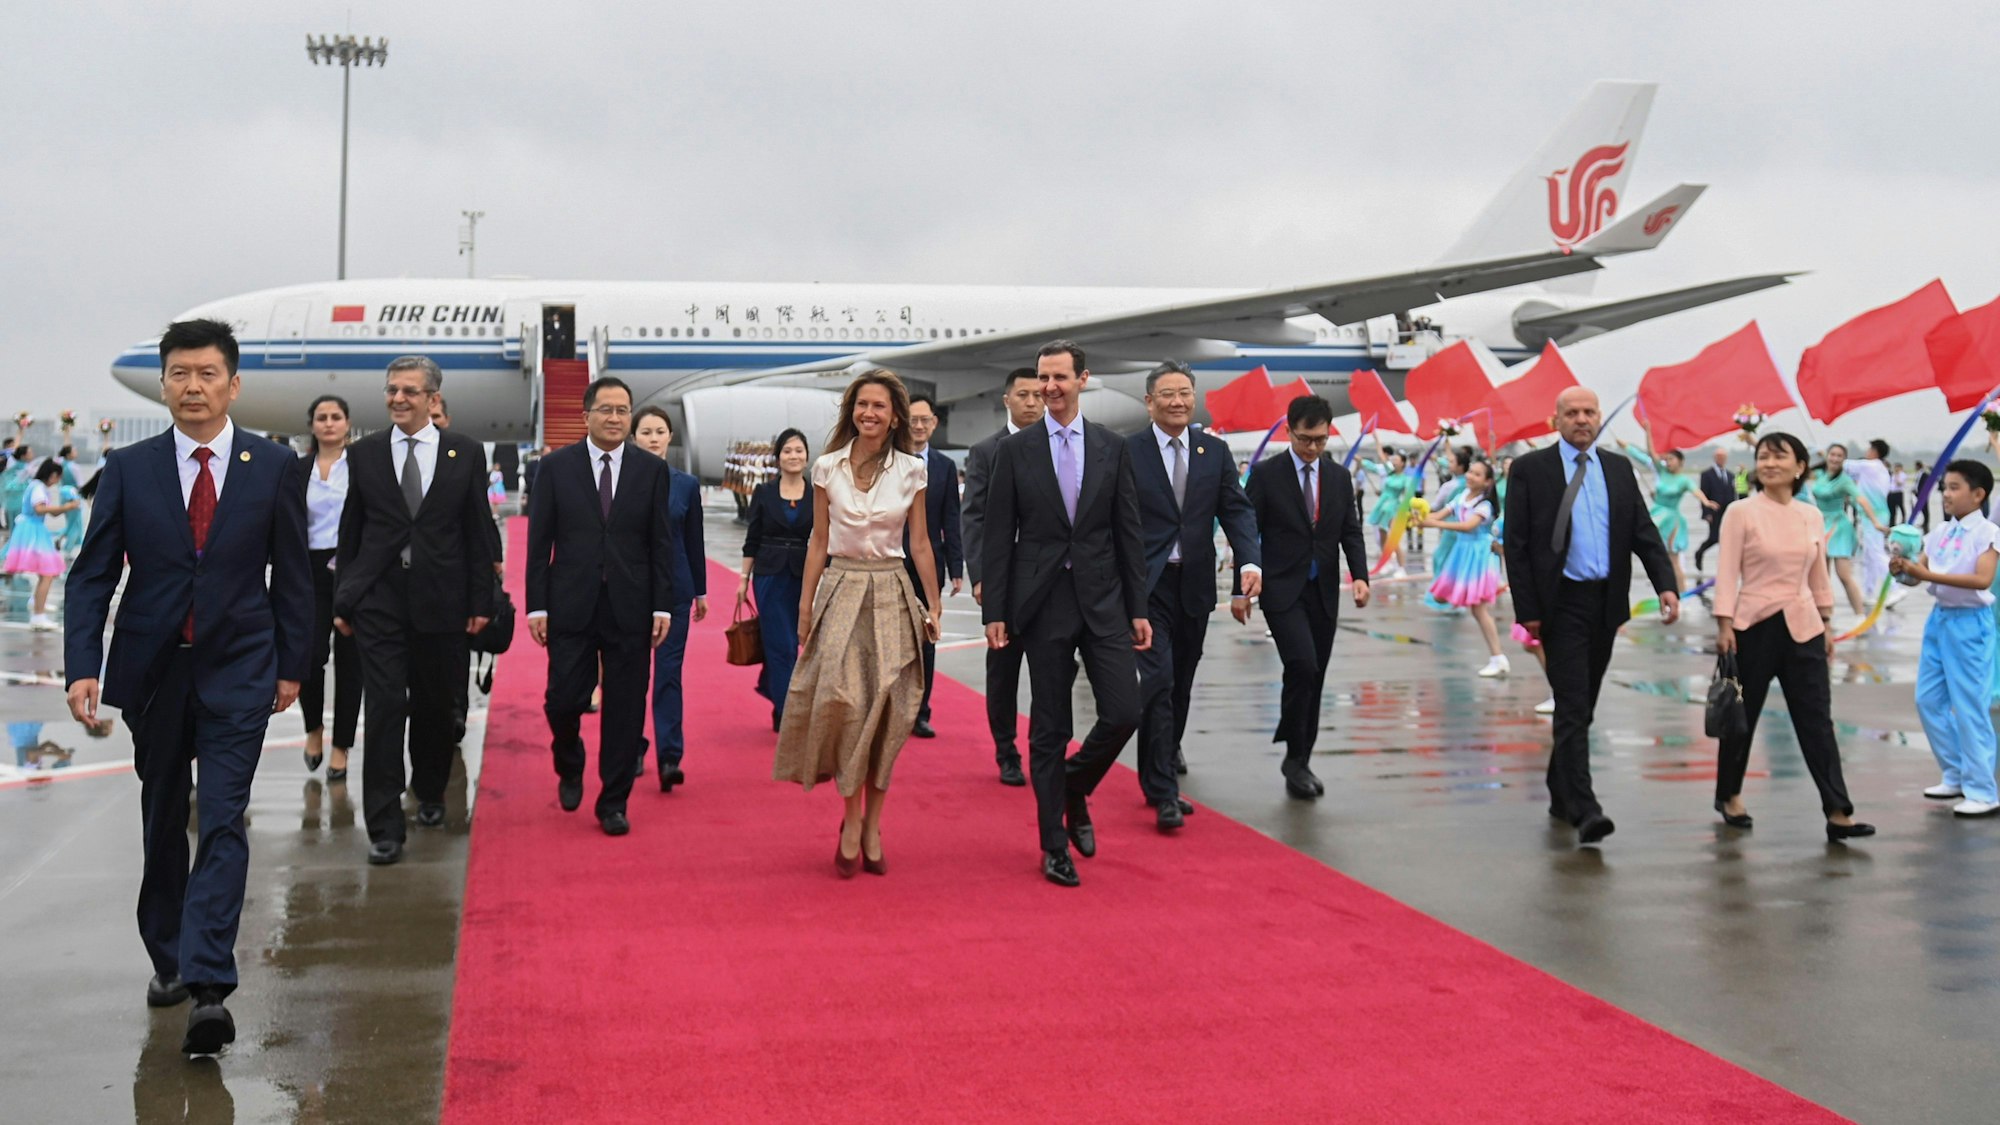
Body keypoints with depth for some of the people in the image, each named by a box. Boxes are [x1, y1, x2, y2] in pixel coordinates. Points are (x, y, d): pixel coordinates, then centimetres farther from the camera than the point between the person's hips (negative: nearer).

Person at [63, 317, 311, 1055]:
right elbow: (93, 574, 1)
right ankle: (168, 960, 31)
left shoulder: (274, 467, -1)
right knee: (162, 824, 14)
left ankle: (208, 989, -15)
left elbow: (291, 573, 4)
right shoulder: (128, 470, 1)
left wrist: (292, 664, 4)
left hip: (237, 671, -2)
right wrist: (83, 666, -10)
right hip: (152, 670, 2)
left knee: (222, 823, -11)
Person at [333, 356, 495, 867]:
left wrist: (481, 600, 1)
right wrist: (343, 599, 6)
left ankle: (430, 794, 35)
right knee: (385, 706, -7)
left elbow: (478, 532, 4)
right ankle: (385, 826, -4)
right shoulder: (364, 453, 5)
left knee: (436, 705, 11)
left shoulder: (465, 453, 3)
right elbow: (350, 531, 9)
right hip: (379, 600, 0)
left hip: (441, 600, 1)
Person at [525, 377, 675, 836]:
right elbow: (539, 542, 2)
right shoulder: (557, 466, 3)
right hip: (571, 607, -1)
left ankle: (614, 802, 15)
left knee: (625, 708, 3)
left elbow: (662, 543, 5)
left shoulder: (652, 469, 5)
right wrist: (536, 605, -4)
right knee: (563, 699, -2)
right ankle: (570, 768, 30)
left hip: (630, 608, 1)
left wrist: (663, 606, -2)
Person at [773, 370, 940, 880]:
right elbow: (819, 541, 7)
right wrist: (805, 604, 5)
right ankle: (852, 822, -3)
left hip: (891, 595, 0)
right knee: (842, 701, -14)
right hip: (841, 590, 0)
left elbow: (921, 543, 5)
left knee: (884, 713, 0)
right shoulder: (828, 468, 2)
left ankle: (872, 826, 10)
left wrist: (933, 606, 3)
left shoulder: (912, 471, 2)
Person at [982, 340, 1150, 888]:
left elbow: (1129, 533, 7)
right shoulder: (1015, 451, 2)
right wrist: (993, 612, -4)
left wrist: (1138, 609, 3)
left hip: (1104, 601, 2)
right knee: (1048, 728, 3)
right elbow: (998, 536, 1)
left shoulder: (1112, 448, 6)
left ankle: (1075, 788, 23)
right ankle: (1054, 844, 14)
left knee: (1124, 712, -7)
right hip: (1043, 605, -1)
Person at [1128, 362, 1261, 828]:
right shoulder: (1127, 452, -5)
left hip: (1194, 585, 5)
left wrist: (1250, 563, -15)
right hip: (1147, 585, -4)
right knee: (1158, 680, -13)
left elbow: (1236, 510, 1)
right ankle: (1163, 791, -8)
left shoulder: (1215, 451, 6)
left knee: (1182, 682, 19)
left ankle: (1168, 748, 46)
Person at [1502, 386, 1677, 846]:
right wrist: (1527, 610, -11)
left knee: (1583, 707, 14)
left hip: (1606, 601, 5)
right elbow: (1516, 545, -6)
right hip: (1561, 602, -5)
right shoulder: (1530, 469, -3)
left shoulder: (1619, 469, 10)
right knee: (1573, 708, -11)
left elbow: (1643, 533, 6)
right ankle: (1584, 810, -15)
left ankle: (1561, 795, 29)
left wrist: (1666, 585, -10)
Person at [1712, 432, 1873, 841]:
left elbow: (1818, 576, 15)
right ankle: (1729, 796, 27)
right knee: (1742, 714, 9)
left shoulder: (1812, 516, 7)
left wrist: (1826, 624, 14)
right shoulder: (1741, 513, -5)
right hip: (1754, 626, -3)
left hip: (1802, 627, 3)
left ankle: (1838, 813, -4)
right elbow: (1727, 573, -8)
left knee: (1817, 719, -1)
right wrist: (1724, 626, -13)